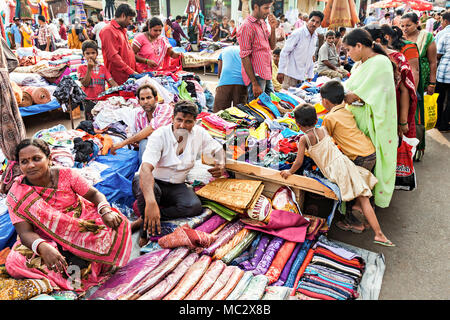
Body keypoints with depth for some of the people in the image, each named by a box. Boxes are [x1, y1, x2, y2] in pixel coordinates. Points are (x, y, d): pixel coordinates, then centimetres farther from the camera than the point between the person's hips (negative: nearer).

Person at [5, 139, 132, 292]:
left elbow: (95, 194, -4)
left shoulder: (66, 174, -10)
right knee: (14, 262, -30)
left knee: (117, 223, -24)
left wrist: (106, 211, -27)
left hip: (82, 224, 0)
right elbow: (25, 232, -17)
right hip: (46, 238, 0)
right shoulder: (15, 196, -11)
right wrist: (42, 247, -41)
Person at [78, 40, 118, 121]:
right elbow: (85, 84, -8)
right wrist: (89, 68, -12)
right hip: (89, 101, -2)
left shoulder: (102, 67, 9)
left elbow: (111, 81, 1)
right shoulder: (81, 68, 3)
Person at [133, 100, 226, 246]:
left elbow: (217, 149, 12)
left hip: (176, 186, 4)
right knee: (141, 183, -39)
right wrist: (151, 202, -52)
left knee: (195, 206, -27)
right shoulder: (160, 135, -21)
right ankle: (146, 230, -13)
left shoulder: (199, 133, -6)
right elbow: (145, 169, -35)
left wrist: (221, 165, -14)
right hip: (152, 182, -3)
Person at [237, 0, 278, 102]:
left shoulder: (263, 23, 13)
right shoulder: (247, 26, -14)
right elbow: (245, 58, -17)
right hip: (256, 76, -9)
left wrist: (273, 28, -1)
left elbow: (272, 46, 16)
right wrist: (254, 84, -19)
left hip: (267, 75, 9)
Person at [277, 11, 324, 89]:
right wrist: (281, 71, -17)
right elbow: (284, 52, -13)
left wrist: (310, 75, 14)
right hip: (291, 74, -7)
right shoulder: (297, 33, -12)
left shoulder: (315, 37, 10)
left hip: (302, 75, 7)